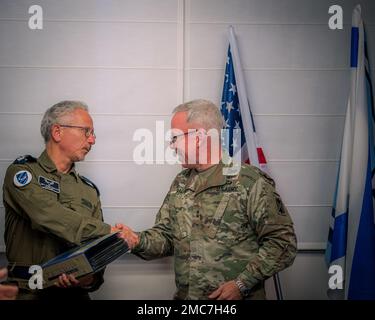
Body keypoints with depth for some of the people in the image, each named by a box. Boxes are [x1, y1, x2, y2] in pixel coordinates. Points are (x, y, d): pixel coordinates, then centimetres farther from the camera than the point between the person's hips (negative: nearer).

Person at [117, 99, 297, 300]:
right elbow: (166, 235, 11)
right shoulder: (180, 183, 8)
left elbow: (282, 242, -13)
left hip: (236, 297, -5)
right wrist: (139, 241, -8)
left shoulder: (250, 181, -13)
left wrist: (242, 284, -18)